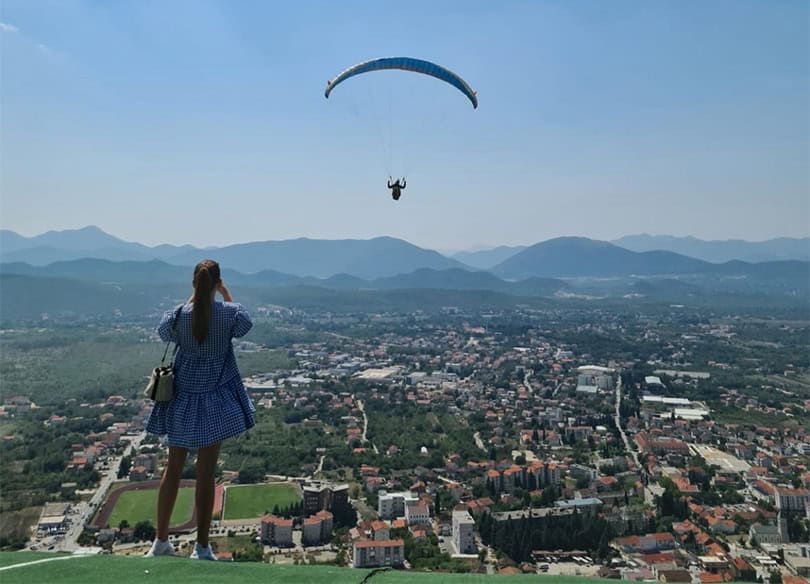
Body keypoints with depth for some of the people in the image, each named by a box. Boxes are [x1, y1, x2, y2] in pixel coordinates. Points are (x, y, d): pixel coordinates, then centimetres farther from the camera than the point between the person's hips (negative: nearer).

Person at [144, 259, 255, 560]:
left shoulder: (179, 315, -9)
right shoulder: (230, 313, -13)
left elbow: (163, 331, 13)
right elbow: (245, 324, 10)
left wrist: (191, 299, 11)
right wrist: (227, 296, 10)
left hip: (182, 398, 2)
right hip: (215, 399, -2)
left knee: (173, 469, 15)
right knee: (206, 473, 5)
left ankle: (161, 540, 26)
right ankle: (202, 547, 14)